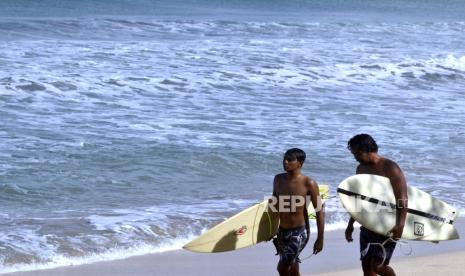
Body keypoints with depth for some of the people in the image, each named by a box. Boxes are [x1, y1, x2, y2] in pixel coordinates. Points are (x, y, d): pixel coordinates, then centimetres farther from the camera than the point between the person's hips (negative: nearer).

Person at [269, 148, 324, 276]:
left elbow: (319, 211, -11)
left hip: (299, 232, -6)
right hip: (282, 231, 6)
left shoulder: (308, 183, -14)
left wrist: (320, 238, -12)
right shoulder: (278, 179, 2)